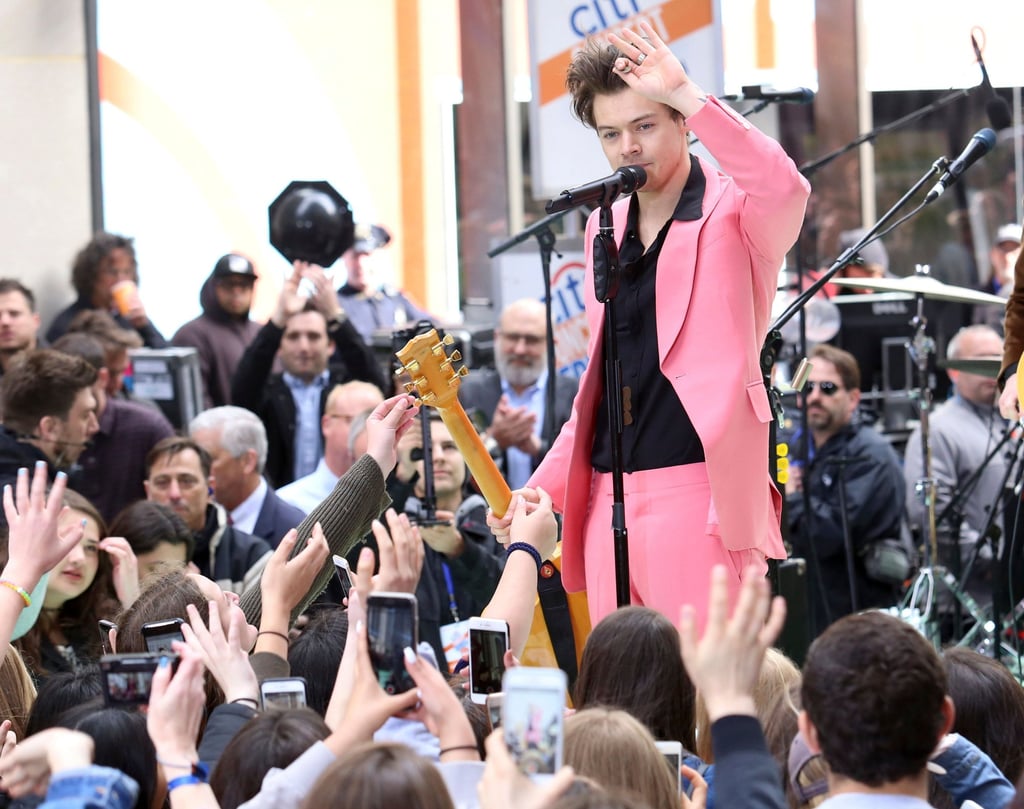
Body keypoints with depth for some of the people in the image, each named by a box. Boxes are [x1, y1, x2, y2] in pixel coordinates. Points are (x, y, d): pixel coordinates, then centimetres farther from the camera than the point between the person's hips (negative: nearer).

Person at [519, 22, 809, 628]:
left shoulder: (732, 211, -1)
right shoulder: (605, 228, 19)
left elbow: (786, 189, -26)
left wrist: (685, 93, -25)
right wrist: (547, 484, 18)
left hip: (699, 493, -7)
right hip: (608, 497, 7)